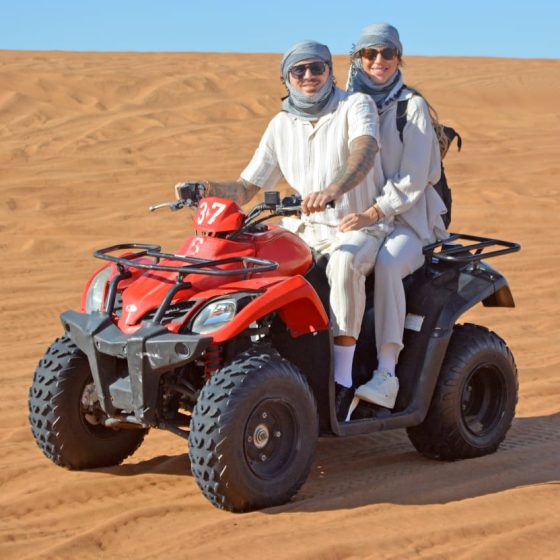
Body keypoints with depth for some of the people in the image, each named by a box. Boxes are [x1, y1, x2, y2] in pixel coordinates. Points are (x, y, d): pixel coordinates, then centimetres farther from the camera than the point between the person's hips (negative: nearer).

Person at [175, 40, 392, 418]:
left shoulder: (356, 106, -6)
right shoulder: (282, 125, 9)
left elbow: (364, 152, -29)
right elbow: (246, 188, 8)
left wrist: (333, 190, -49)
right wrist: (201, 189, -12)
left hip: (361, 227, -6)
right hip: (308, 227, 6)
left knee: (344, 264, -38)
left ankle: (342, 380, -32)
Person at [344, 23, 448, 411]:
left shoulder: (412, 107, -2)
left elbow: (413, 179, -10)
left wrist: (376, 212, -24)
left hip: (407, 220, -5)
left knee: (385, 263, -38)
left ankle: (387, 374, -38)